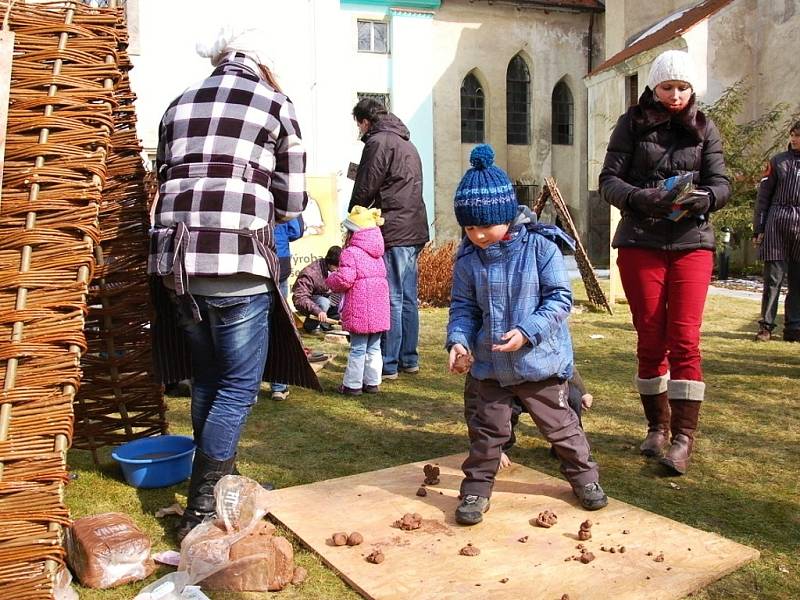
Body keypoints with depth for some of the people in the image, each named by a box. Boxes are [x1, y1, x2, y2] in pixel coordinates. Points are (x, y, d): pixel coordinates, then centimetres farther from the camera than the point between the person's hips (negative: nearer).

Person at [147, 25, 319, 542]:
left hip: (177, 258, 6)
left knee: (208, 378, 18)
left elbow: (165, 178, 17)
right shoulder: (276, 106, 5)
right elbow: (291, 203, 5)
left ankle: (216, 484, 31)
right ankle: (202, 509, 1)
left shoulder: (181, 104, 19)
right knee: (241, 384, 3)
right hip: (237, 260, -5)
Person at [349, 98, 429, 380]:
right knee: (408, 298, 12)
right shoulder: (407, 143, 23)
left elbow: (365, 190, -10)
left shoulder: (379, 142, -7)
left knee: (391, 299, -6)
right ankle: (409, 360, 18)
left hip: (392, 232, -9)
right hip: (415, 231, 9)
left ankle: (388, 365, -2)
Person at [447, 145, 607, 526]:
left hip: (539, 360, -2)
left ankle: (584, 476, 35)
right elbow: (463, 306, 2)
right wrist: (458, 340, -16)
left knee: (559, 424, 14)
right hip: (491, 364, 2)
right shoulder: (468, 259, -4)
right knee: (487, 429, 12)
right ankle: (476, 488, 27)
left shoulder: (540, 247, -14)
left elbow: (560, 298, -13)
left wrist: (527, 330, -25)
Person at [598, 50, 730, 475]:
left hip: (692, 241, 1)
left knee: (684, 339, -7)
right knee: (650, 340, 5)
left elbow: (721, 183, 4)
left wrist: (703, 198, -19)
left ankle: (683, 438, -2)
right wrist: (640, 197, -22)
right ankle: (657, 427, 20)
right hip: (640, 242, 0)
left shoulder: (704, 128, 9)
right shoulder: (632, 124, 5)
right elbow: (609, 180, -2)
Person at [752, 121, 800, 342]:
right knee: (773, 276, -3)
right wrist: (758, 228, 0)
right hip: (777, 222, -2)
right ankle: (766, 326, 3)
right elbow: (764, 195, 7)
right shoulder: (778, 161, 10)